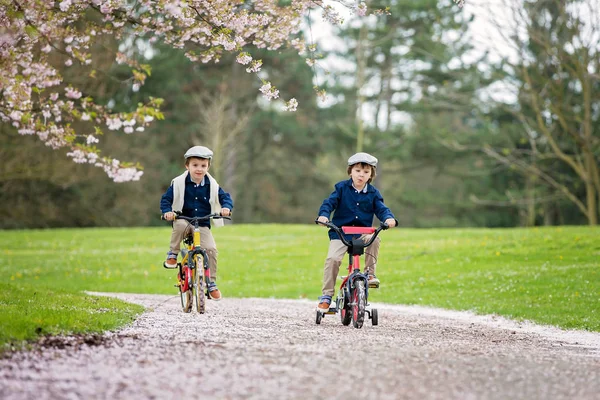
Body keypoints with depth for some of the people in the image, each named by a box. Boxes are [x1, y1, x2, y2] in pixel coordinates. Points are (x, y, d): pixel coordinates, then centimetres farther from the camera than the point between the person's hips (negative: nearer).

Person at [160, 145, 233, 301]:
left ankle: (212, 284, -4)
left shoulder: (212, 185, 0)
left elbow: (225, 197, 3)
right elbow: (166, 199, -3)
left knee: (211, 249, -19)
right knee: (180, 226, -39)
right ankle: (172, 254, -14)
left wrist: (226, 207, -20)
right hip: (183, 220, -2)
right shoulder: (178, 183, -5)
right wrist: (167, 211, -23)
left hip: (202, 225, 2)